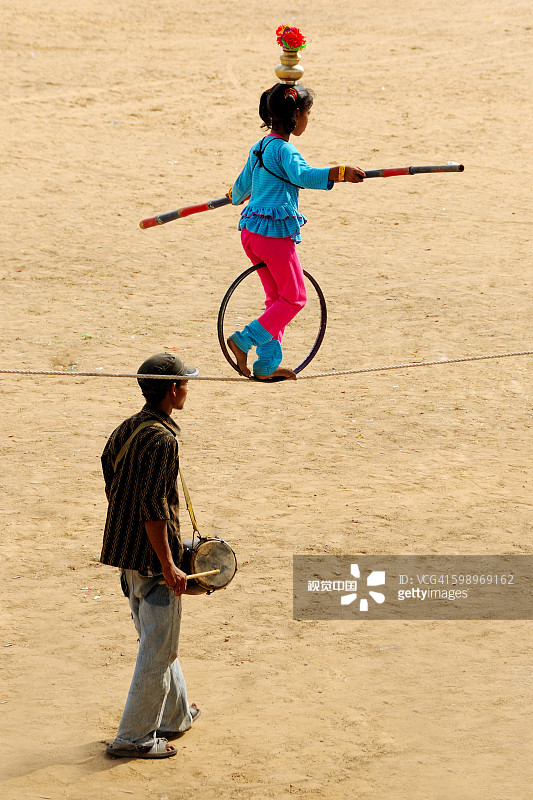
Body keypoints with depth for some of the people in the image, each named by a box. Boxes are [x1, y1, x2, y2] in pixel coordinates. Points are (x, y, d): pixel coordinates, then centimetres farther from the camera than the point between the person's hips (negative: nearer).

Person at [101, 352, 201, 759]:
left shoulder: (125, 430, 7)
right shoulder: (162, 440, -21)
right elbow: (153, 508, -24)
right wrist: (168, 566, -20)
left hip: (126, 553, 9)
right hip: (152, 557, -9)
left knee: (156, 642, 22)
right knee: (159, 651, 1)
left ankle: (176, 715, 36)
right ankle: (134, 737, 7)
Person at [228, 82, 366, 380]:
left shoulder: (259, 148, 16)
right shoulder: (284, 149, -12)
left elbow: (241, 188, 31)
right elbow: (303, 175, -33)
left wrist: (237, 196, 54)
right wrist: (340, 172, -41)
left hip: (251, 230, 9)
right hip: (275, 232, -9)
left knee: (277, 297, 17)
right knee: (294, 298, 1)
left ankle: (268, 364, 17)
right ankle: (244, 340, -8)